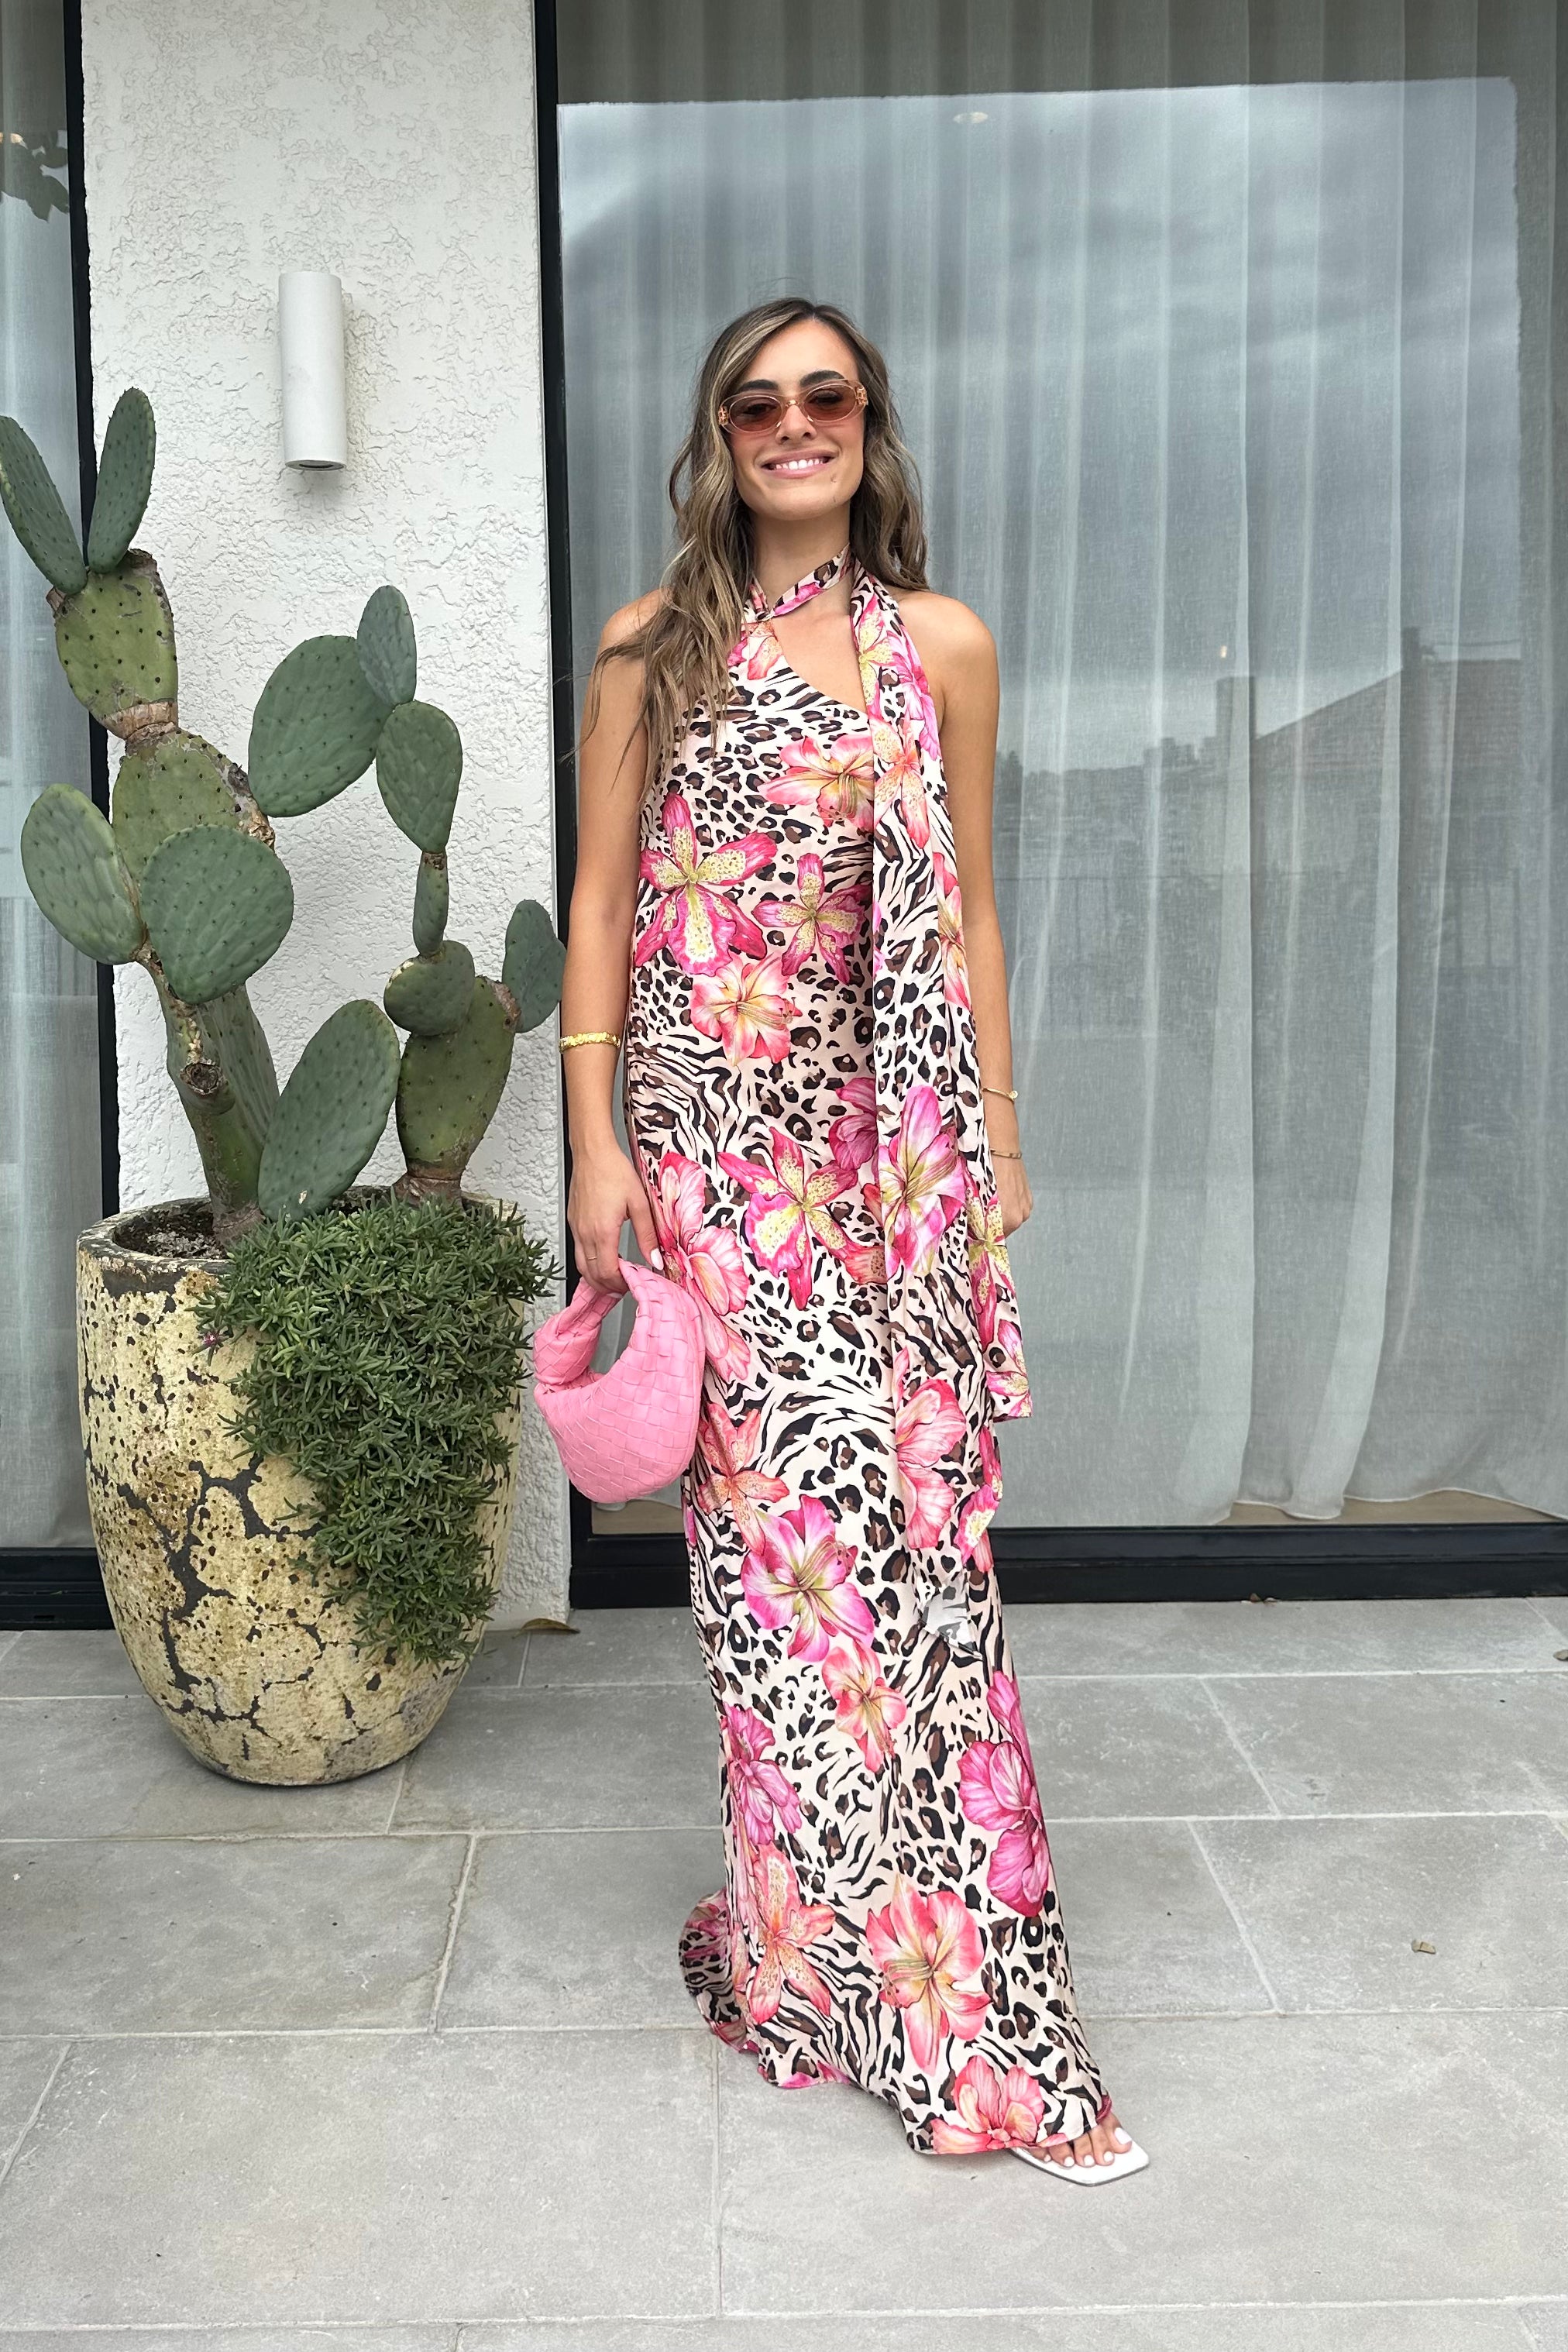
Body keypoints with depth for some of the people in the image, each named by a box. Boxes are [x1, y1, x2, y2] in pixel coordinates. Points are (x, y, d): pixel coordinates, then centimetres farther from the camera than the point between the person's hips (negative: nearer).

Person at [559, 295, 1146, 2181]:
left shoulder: (942, 647, 10)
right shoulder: (652, 647, 6)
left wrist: (998, 1136, 8)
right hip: (711, 1128, -1)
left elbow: (967, 910, 11)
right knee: (779, 1512, 0)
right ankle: (898, 1973, 17)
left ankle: (829, 1942, 19)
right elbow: (600, 901, 4)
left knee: (906, 1506, 0)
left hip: (890, 1138, 2)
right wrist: (595, 1142, -3)